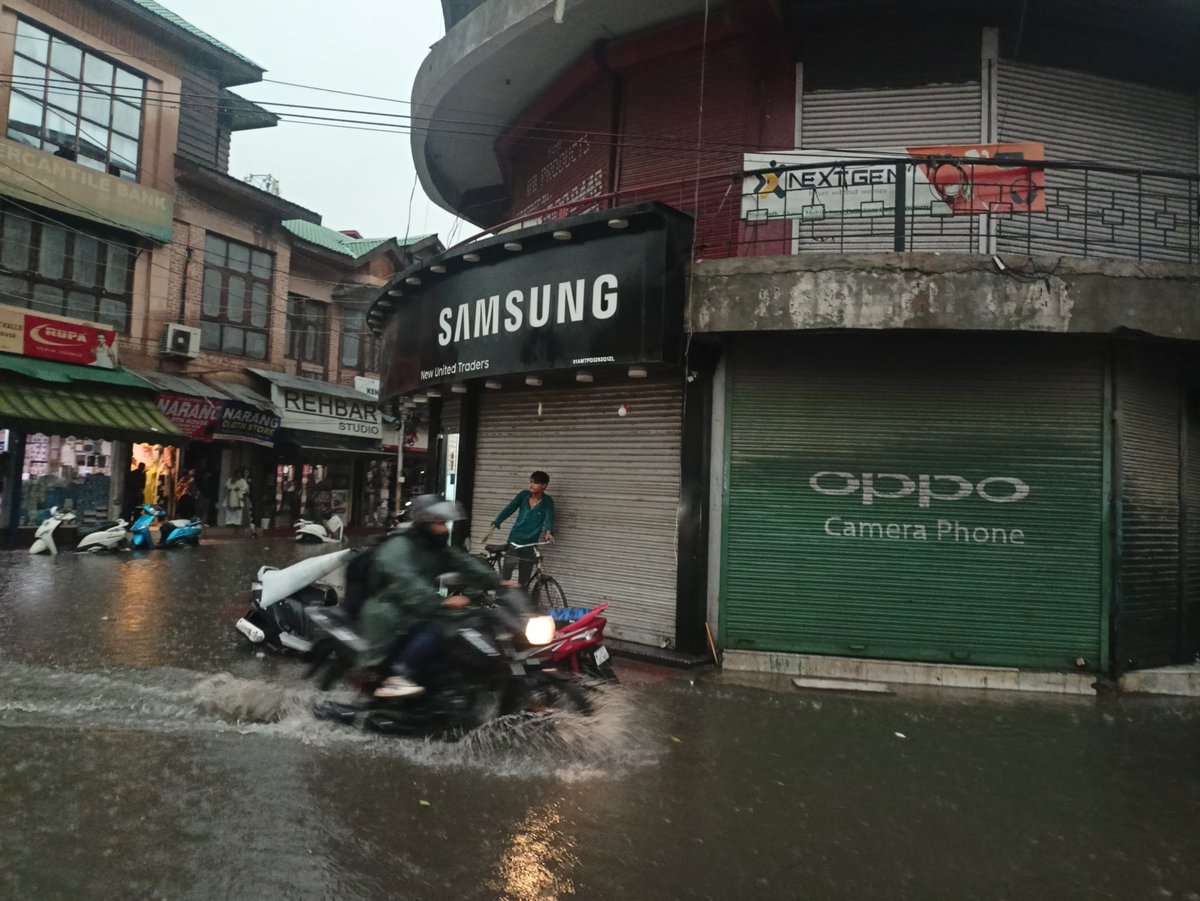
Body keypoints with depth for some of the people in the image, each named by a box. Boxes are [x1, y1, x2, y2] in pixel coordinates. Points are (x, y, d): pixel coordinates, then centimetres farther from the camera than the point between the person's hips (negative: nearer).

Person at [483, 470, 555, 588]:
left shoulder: (547, 501, -5)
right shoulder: (523, 495, -2)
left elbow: (549, 518, -19)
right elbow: (508, 510, -5)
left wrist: (548, 532, -41)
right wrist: (493, 527, -15)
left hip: (530, 544, 0)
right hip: (514, 540, 0)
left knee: (523, 581, 5)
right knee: (505, 575, -7)